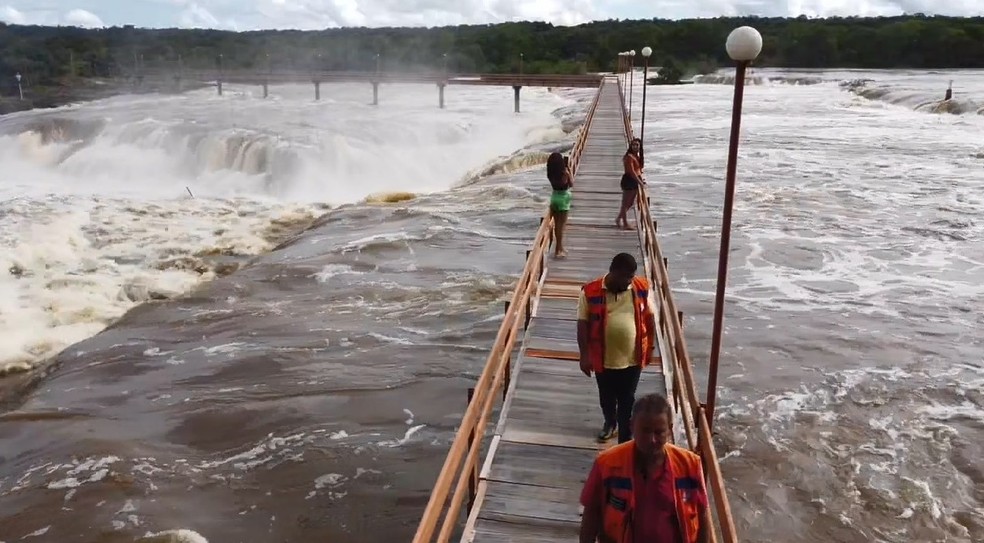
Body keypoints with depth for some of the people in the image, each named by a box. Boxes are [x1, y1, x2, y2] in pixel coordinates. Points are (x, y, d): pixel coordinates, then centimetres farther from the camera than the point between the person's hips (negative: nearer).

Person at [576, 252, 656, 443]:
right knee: (606, 397, 21)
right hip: (603, 358, 1)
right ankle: (610, 422, 49)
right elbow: (583, 324, -9)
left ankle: (625, 442, 20)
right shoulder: (590, 292, -14)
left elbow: (650, 318, 4)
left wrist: (651, 346, 8)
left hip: (632, 358, 0)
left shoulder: (642, 288, -8)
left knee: (626, 401, 8)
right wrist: (584, 355, -10)